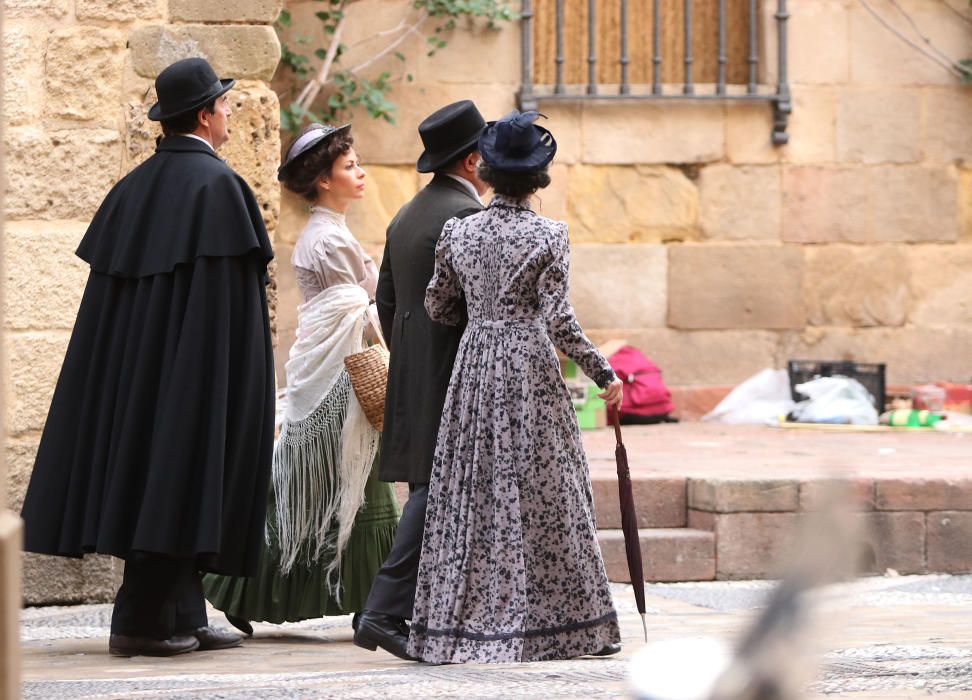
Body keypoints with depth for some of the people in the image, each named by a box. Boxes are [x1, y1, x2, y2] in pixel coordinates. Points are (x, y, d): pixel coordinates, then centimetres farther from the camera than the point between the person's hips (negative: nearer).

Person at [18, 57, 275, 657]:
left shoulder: (134, 188, 11)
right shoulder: (216, 185, -12)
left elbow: (110, 287, 12)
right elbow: (229, 296, -17)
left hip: (134, 361, 8)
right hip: (191, 366, -8)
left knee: (146, 480, 10)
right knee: (181, 481, -5)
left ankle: (184, 618, 14)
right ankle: (141, 622, -6)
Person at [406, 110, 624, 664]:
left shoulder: (458, 232, 3)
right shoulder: (548, 235, -7)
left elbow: (438, 306, 11)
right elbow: (559, 319, -12)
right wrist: (602, 371, -4)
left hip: (474, 368, 4)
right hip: (530, 369, -3)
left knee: (472, 493, 7)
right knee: (542, 493, 1)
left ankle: (465, 623, 6)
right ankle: (547, 623, 1)